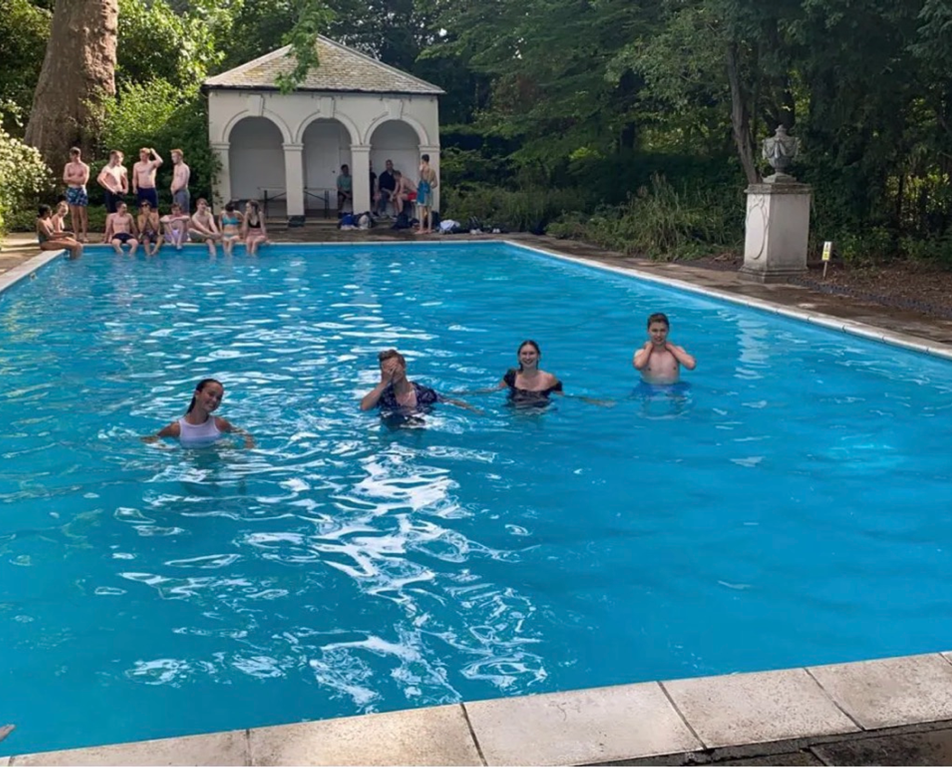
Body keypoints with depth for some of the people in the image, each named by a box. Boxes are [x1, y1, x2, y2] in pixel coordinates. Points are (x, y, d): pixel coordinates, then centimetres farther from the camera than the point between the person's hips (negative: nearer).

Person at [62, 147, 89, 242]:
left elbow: (83, 181, -12)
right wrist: (77, 178, -9)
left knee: (83, 215, -5)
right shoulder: (68, 166, 10)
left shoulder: (84, 167, -2)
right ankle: (77, 236, 8)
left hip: (81, 191, -4)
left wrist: (71, 178, -6)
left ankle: (84, 235, -3)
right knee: (74, 215, 4)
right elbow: (65, 179, 1)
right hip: (71, 190, 4)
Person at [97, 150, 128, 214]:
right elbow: (99, 179, -27)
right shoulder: (107, 168, -13)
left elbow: (124, 179, 27)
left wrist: (126, 189, 11)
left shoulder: (121, 168, 9)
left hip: (120, 193, 7)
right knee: (112, 213, -5)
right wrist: (110, 189, -22)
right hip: (111, 193, -7)